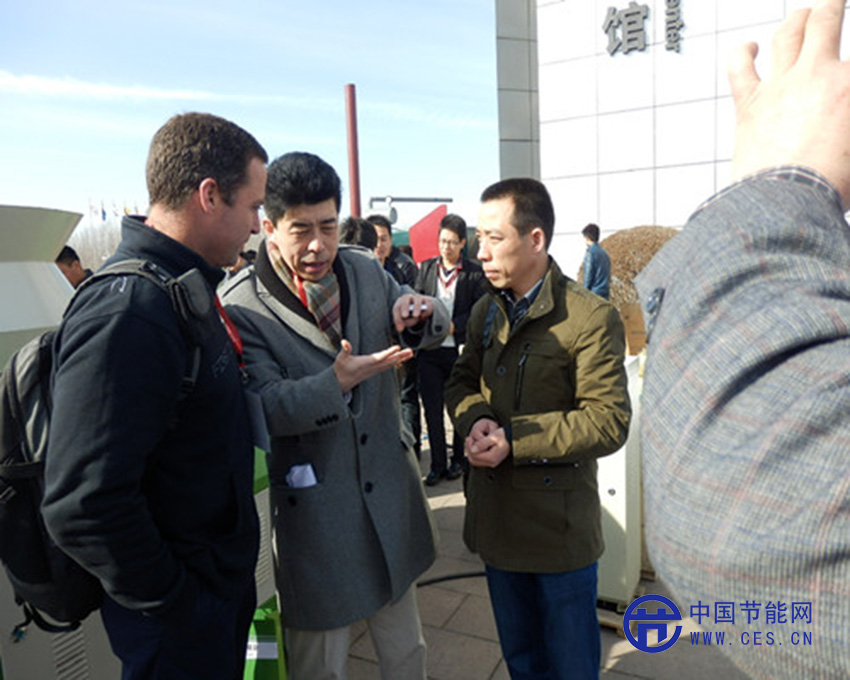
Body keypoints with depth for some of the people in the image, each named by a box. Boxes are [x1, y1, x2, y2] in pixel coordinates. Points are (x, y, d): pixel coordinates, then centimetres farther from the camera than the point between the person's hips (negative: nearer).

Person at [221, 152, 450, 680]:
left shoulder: (366, 269, 0)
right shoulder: (241, 308, -15)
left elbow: (436, 331, 8)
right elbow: (268, 407, -23)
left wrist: (421, 312, -15)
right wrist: (338, 381, -38)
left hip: (390, 493, 5)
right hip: (313, 513, -4)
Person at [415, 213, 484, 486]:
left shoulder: (475, 273, -2)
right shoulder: (426, 268, 9)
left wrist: (453, 326, -17)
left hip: (460, 350, -2)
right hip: (430, 351, 3)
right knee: (432, 410, 7)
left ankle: (458, 459, 27)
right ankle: (437, 464, 20)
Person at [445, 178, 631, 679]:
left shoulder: (591, 317, -17)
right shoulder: (486, 311, 4)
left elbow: (609, 421, -19)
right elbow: (461, 381, 11)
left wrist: (514, 440, -22)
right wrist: (475, 419, -12)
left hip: (560, 523, -5)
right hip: (497, 517, 6)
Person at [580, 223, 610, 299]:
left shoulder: (590, 252, -10)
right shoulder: (604, 252, 14)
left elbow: (588, 275, -13)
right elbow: (608, 275, 17)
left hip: (594, 293, -8)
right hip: (604, 294, 8)